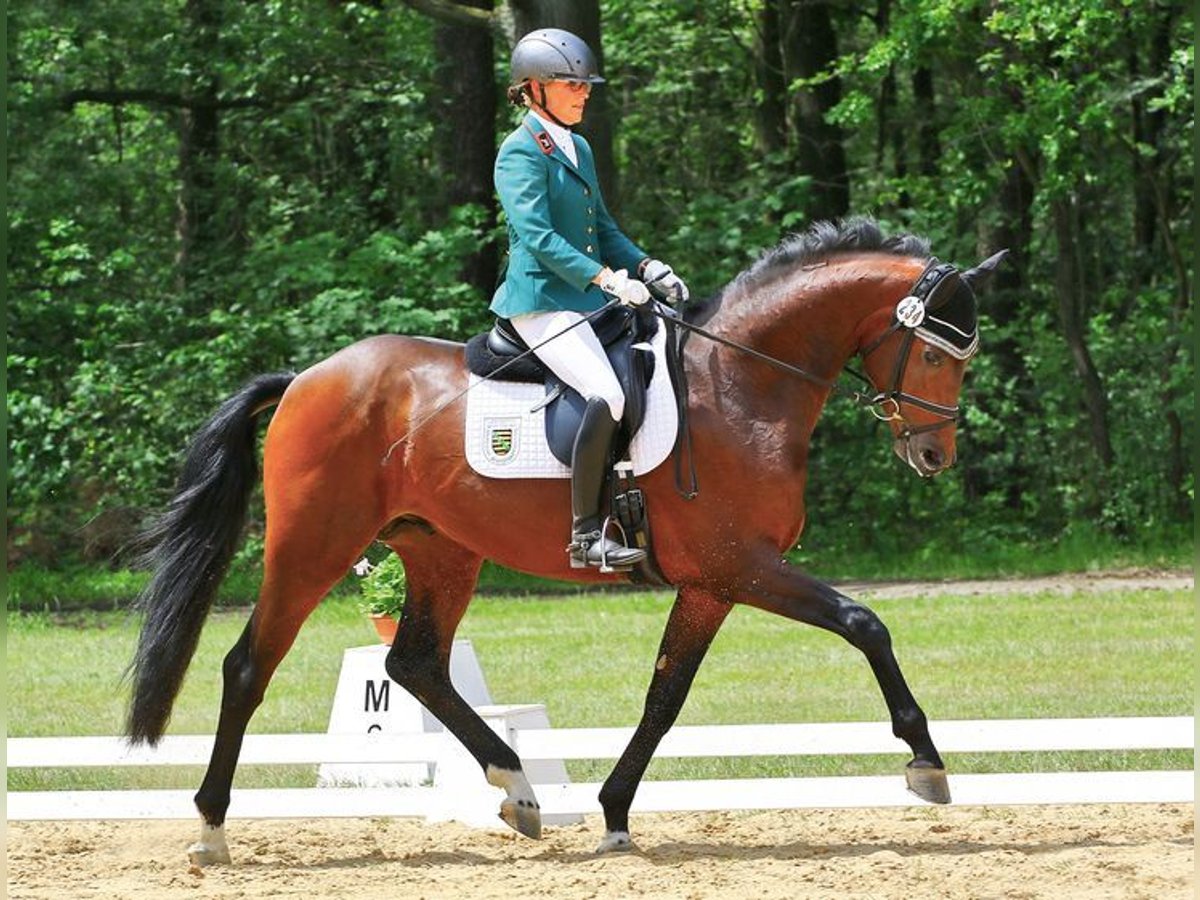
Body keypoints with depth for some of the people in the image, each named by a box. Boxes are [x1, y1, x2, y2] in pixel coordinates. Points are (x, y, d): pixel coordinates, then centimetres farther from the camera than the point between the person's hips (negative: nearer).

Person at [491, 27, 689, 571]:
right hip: (542, 300, -10)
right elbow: (537, 236, -21)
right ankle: (585, 536, -25)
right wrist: (607, 278, -29)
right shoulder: (521, 153, -9)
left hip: (587, 300, 10)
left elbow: (603, 229, 23)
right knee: (607, 396, -27)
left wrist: (647, 267, 6)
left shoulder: (577, 149, 18)